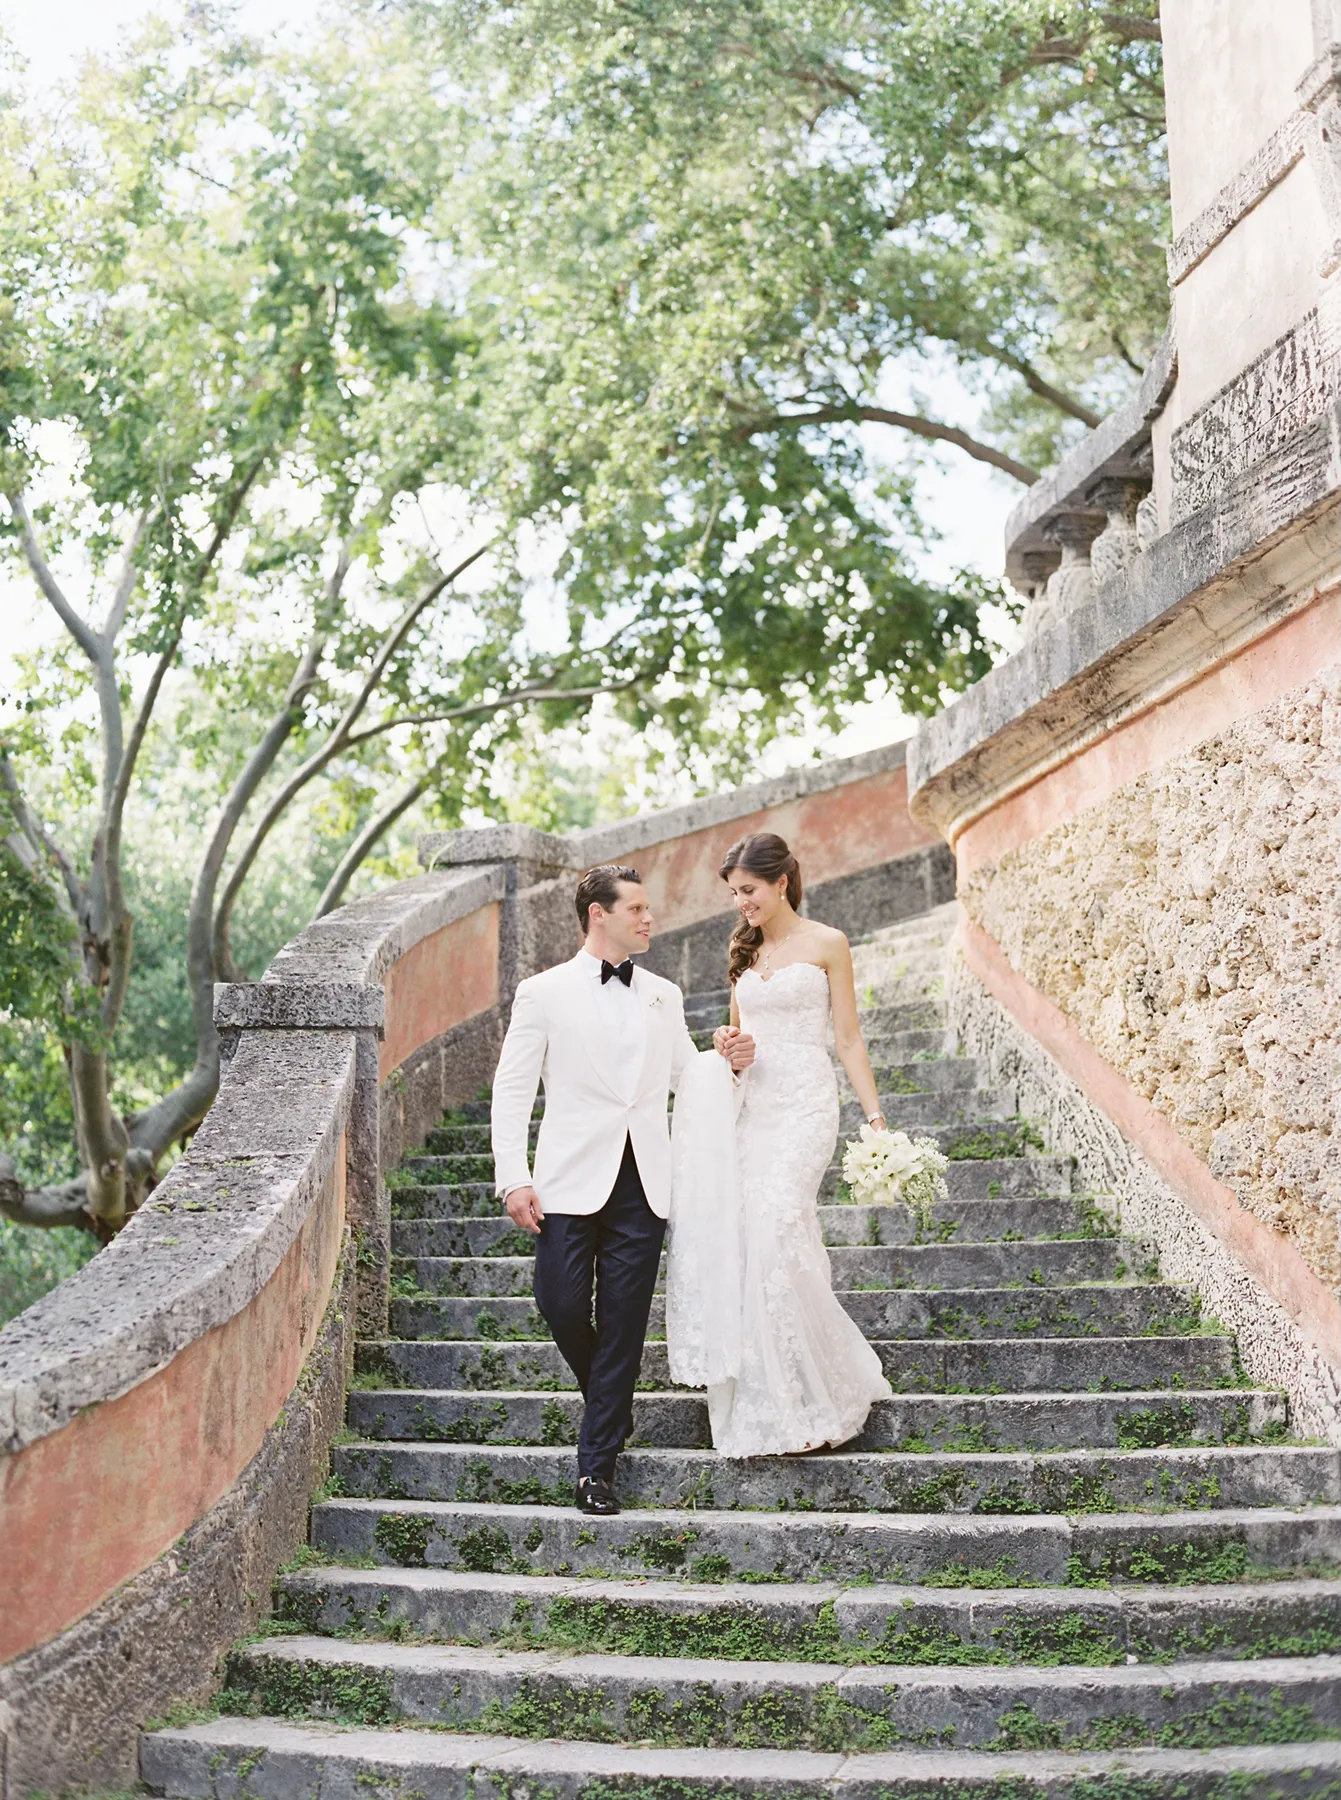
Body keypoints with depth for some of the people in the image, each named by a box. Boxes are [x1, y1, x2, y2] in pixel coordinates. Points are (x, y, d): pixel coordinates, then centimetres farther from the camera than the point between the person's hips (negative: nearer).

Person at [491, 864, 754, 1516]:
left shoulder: (663, 996, 14)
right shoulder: (544, 993, 2)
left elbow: (686, 1076, 20)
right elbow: (512, 1090, -1)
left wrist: (725, 1062, -2)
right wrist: (514, 1178, -10)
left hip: (644, 1183, 3)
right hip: (572, 1180, -3)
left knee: (624, 1322, 0)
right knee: (561, 1305, -8)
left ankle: (597, 1465, 8)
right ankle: (607, 1401, 24)